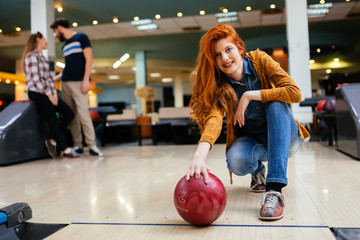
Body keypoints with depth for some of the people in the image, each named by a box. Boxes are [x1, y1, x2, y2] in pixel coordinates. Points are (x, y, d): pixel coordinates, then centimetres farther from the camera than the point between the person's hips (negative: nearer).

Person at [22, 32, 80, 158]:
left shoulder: (42, 57, 22)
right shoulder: (32, 56, -7)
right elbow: (35, 78, -16)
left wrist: (54, 93, 0)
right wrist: (49, 95, -15)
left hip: (47, 93, 9)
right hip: (37, 93, -9)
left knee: (69, 114, 0)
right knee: (53, 120, -10)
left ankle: (53, 140, 5)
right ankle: (65, 149, -3)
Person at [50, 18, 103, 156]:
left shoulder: (81, 38, 3)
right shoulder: (64, 46, 22)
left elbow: (89, 59, -5)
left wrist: (86, 80, -14)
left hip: (78, 82, -7)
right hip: (65, 83, 7)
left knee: (83, 113, -14)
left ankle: (92, 145, -9)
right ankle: (77, 145, 4)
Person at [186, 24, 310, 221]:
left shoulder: (259, 60, -13)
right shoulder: (217, 87, -14)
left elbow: (295, 93, -23)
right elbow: (214, 117, -34)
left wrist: (250, 95, -27)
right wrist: (200, 154, -53)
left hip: (283, 137, 0)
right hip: (252, 141, 0)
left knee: (276, 103, -31)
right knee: (236, 161, -33)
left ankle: (275, 189, -37)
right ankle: (258, 170, 7)